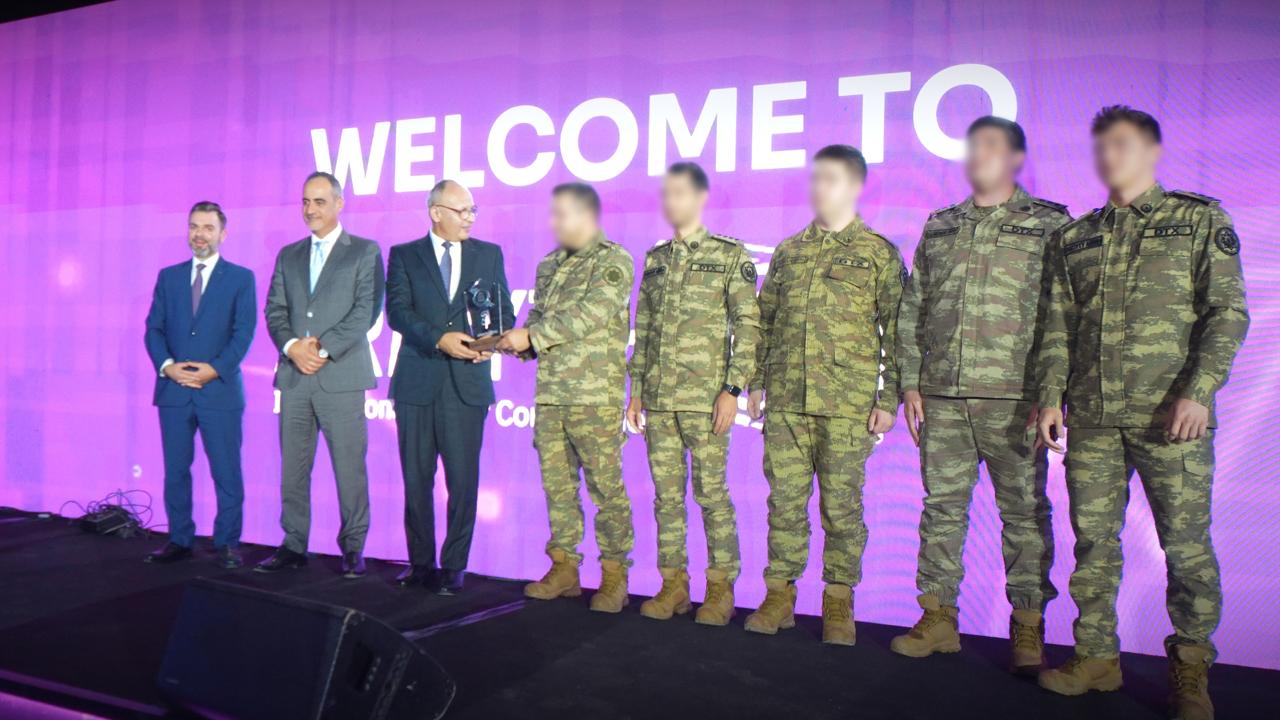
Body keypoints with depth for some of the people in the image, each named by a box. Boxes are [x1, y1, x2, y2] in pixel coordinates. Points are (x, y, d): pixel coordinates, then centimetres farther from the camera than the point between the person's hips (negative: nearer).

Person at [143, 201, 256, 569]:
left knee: (226, 473, 0)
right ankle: (179, 540, 18)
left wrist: (215, 369, -15)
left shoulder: (241, 277, 4)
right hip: (173, 390, 3)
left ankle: (227, 544, 9)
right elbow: (154, 328, 8)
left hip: (221, 390, -3)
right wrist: (167, 366, -9)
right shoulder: (168, 276, 14)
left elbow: (244, 332, -4)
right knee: (175, 470, 8)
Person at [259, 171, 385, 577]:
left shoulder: (365, 252, 3)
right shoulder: (288, 255, 18)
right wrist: (292, 345, -8)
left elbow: (366, 311, -6)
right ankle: (294, 546, 16)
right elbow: (275, 310, 12)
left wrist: (324, 348, -13)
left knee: (350, 469, -1)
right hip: (294, 376, 5)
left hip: (342, 376, -4)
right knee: (292, 468, 7)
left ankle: (353, 548, 9)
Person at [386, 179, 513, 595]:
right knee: (416, 479, 7)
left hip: (467, 383, 0)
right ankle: (420, 562, 20)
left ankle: (453, 566, 11)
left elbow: (504, 310, 10)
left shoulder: (489, 254, 12)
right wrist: (439, 338, -19)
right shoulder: (404, 255, 8)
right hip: (417, 382, 0)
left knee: (463, 480, -1)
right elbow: (397, 311, -5)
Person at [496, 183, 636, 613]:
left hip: (595, 396, -6)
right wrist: (518, 342, -1)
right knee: (557, 484, 9)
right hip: (549, 394, 7)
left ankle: (614, 576, 8)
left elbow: (589, 315, -16)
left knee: (605, 486, -2)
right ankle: (564, 569, 20)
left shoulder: (613, 261, -3)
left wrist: (532, 335, -15)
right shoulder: (549, 265, 19)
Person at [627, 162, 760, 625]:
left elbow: (748, 327, -5)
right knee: (666, 494, 8)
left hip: (706, 398, -5)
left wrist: (733, 388, -12)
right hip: (658, 398, 5)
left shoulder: (731, 255, 0)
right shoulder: (654, 259, 15)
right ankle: (673, 584, 17)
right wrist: (636, 391, 13)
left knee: (711, 492, -1)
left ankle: (720, 587, 11)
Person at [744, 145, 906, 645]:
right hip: (785, 399, 4)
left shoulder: (879, 253, 4)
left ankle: (839, 601, 15)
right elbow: (764, 322, 17)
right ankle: (780, 593, 17)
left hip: (849, 403, -3)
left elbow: (897, 332, 1)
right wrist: (757, 382, 10)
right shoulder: (787, 252, 15)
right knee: (785, 499, 6)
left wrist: (890, 398, -5)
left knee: (841, 504, 2)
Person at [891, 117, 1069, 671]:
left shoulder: (1050, 225, 6)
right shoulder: (938, 228, 16)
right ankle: (938, 617, 17)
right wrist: (910, 383, 8)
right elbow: (911, 312, 15)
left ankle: (1027, 628, 13)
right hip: (942, 396, 4)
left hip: (1014, 397, -3)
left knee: (1024, 511, 2)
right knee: (942, 506, 7)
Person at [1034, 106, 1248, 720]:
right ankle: (1096, 656, 18)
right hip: (1091, 417, 3)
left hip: (1171, 417, -3)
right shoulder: (1073, 238, 15)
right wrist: (1051, 395, 2)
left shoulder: (1201, 220, 7)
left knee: (1185, 543, 1)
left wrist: (1198, 392, -12)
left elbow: (1227, 313, -1)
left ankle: (1190, 666, 17)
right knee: (1093, 540, 6)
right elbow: (1058, 326, 13)